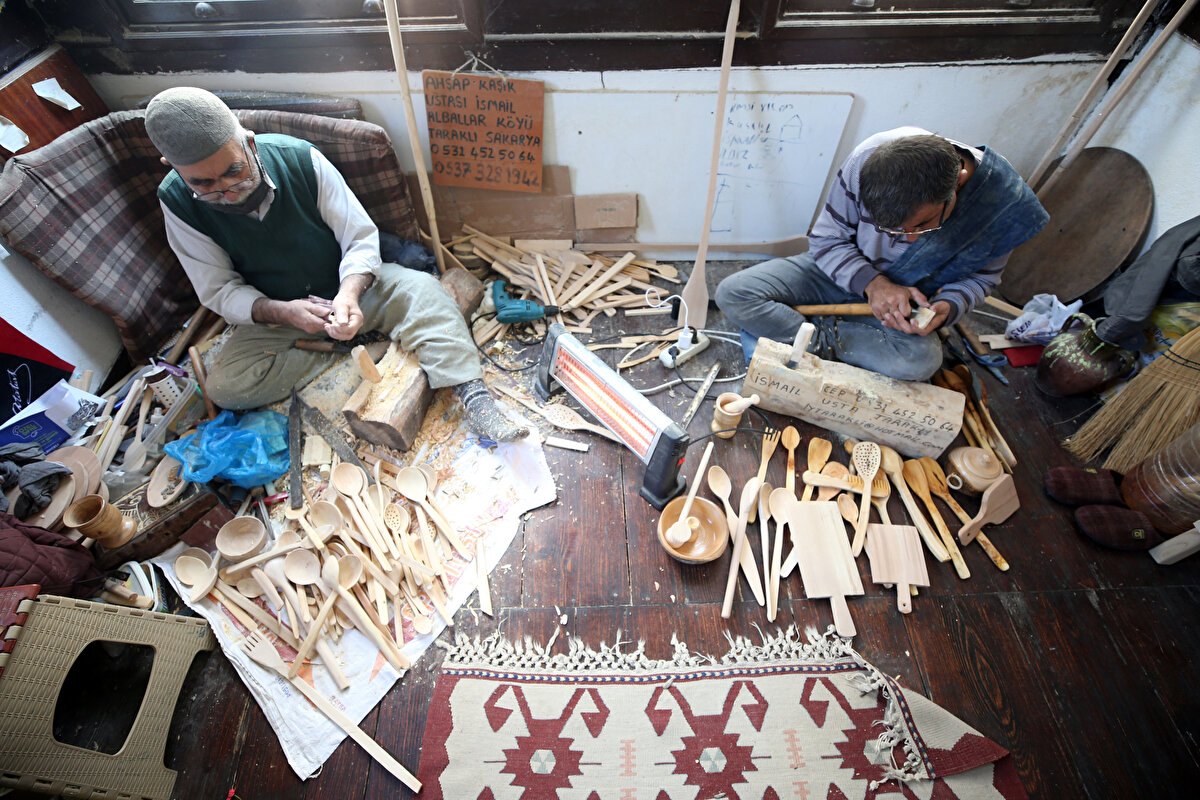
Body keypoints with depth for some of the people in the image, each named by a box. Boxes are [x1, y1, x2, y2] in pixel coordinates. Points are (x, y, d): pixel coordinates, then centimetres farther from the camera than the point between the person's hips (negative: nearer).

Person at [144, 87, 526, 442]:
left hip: (348, 286, 0)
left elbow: (361, 237, -15)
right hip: (270, 313, 1)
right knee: (225, 387, -22)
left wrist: (349, 294, -35)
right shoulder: (178, 203, -13)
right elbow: (219, 291, -8)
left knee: (420, 288, -28)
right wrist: (280, 312, -29)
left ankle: (473, 395, -38)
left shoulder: (299, 158, -17)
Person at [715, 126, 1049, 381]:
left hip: (904, 297, 0)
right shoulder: (868, 161, -25)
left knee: (920, 362, -36)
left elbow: (979, 276, -2)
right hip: (842, 273, 0)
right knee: (732, 293, -20)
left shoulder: (1002, 201, -22)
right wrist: (871, 282, -28)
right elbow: (825, 240, -11)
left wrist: (947, 307, -25)